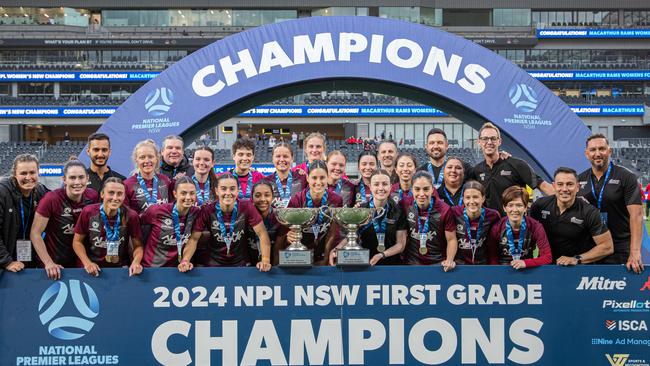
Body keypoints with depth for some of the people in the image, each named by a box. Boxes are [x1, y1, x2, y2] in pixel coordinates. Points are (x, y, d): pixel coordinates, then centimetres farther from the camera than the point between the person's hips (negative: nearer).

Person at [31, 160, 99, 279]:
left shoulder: (93, 196, -10)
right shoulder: (51, 199, -20)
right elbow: (35, 233, -16)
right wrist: (48, 263, -21)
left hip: (81, 261, 3)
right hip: (55, 264, -3)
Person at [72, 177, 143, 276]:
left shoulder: (131, 216, -8)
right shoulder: (88, 212, -9)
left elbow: (138, 245, -1)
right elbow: (77, 242, 1)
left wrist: (136, 262, -20)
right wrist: (87, 262, -13)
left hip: (121, 269, 0)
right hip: (93, 270, 0)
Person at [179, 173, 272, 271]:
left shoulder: (246, 207, -12)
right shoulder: (207, 210, -11)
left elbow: (262, 234, -11)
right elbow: (194, 238, -9)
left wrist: (265, 260, -27)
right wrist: (185, 260, -26)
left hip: (241, 263, 0)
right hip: (213, 264, 0)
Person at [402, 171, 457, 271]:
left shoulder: (444, 210, -9)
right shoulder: (405, 205, -5)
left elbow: (451, 240, -3)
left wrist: (449, 260, -17)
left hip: (438, 263, -1)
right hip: (411, 263, 1)